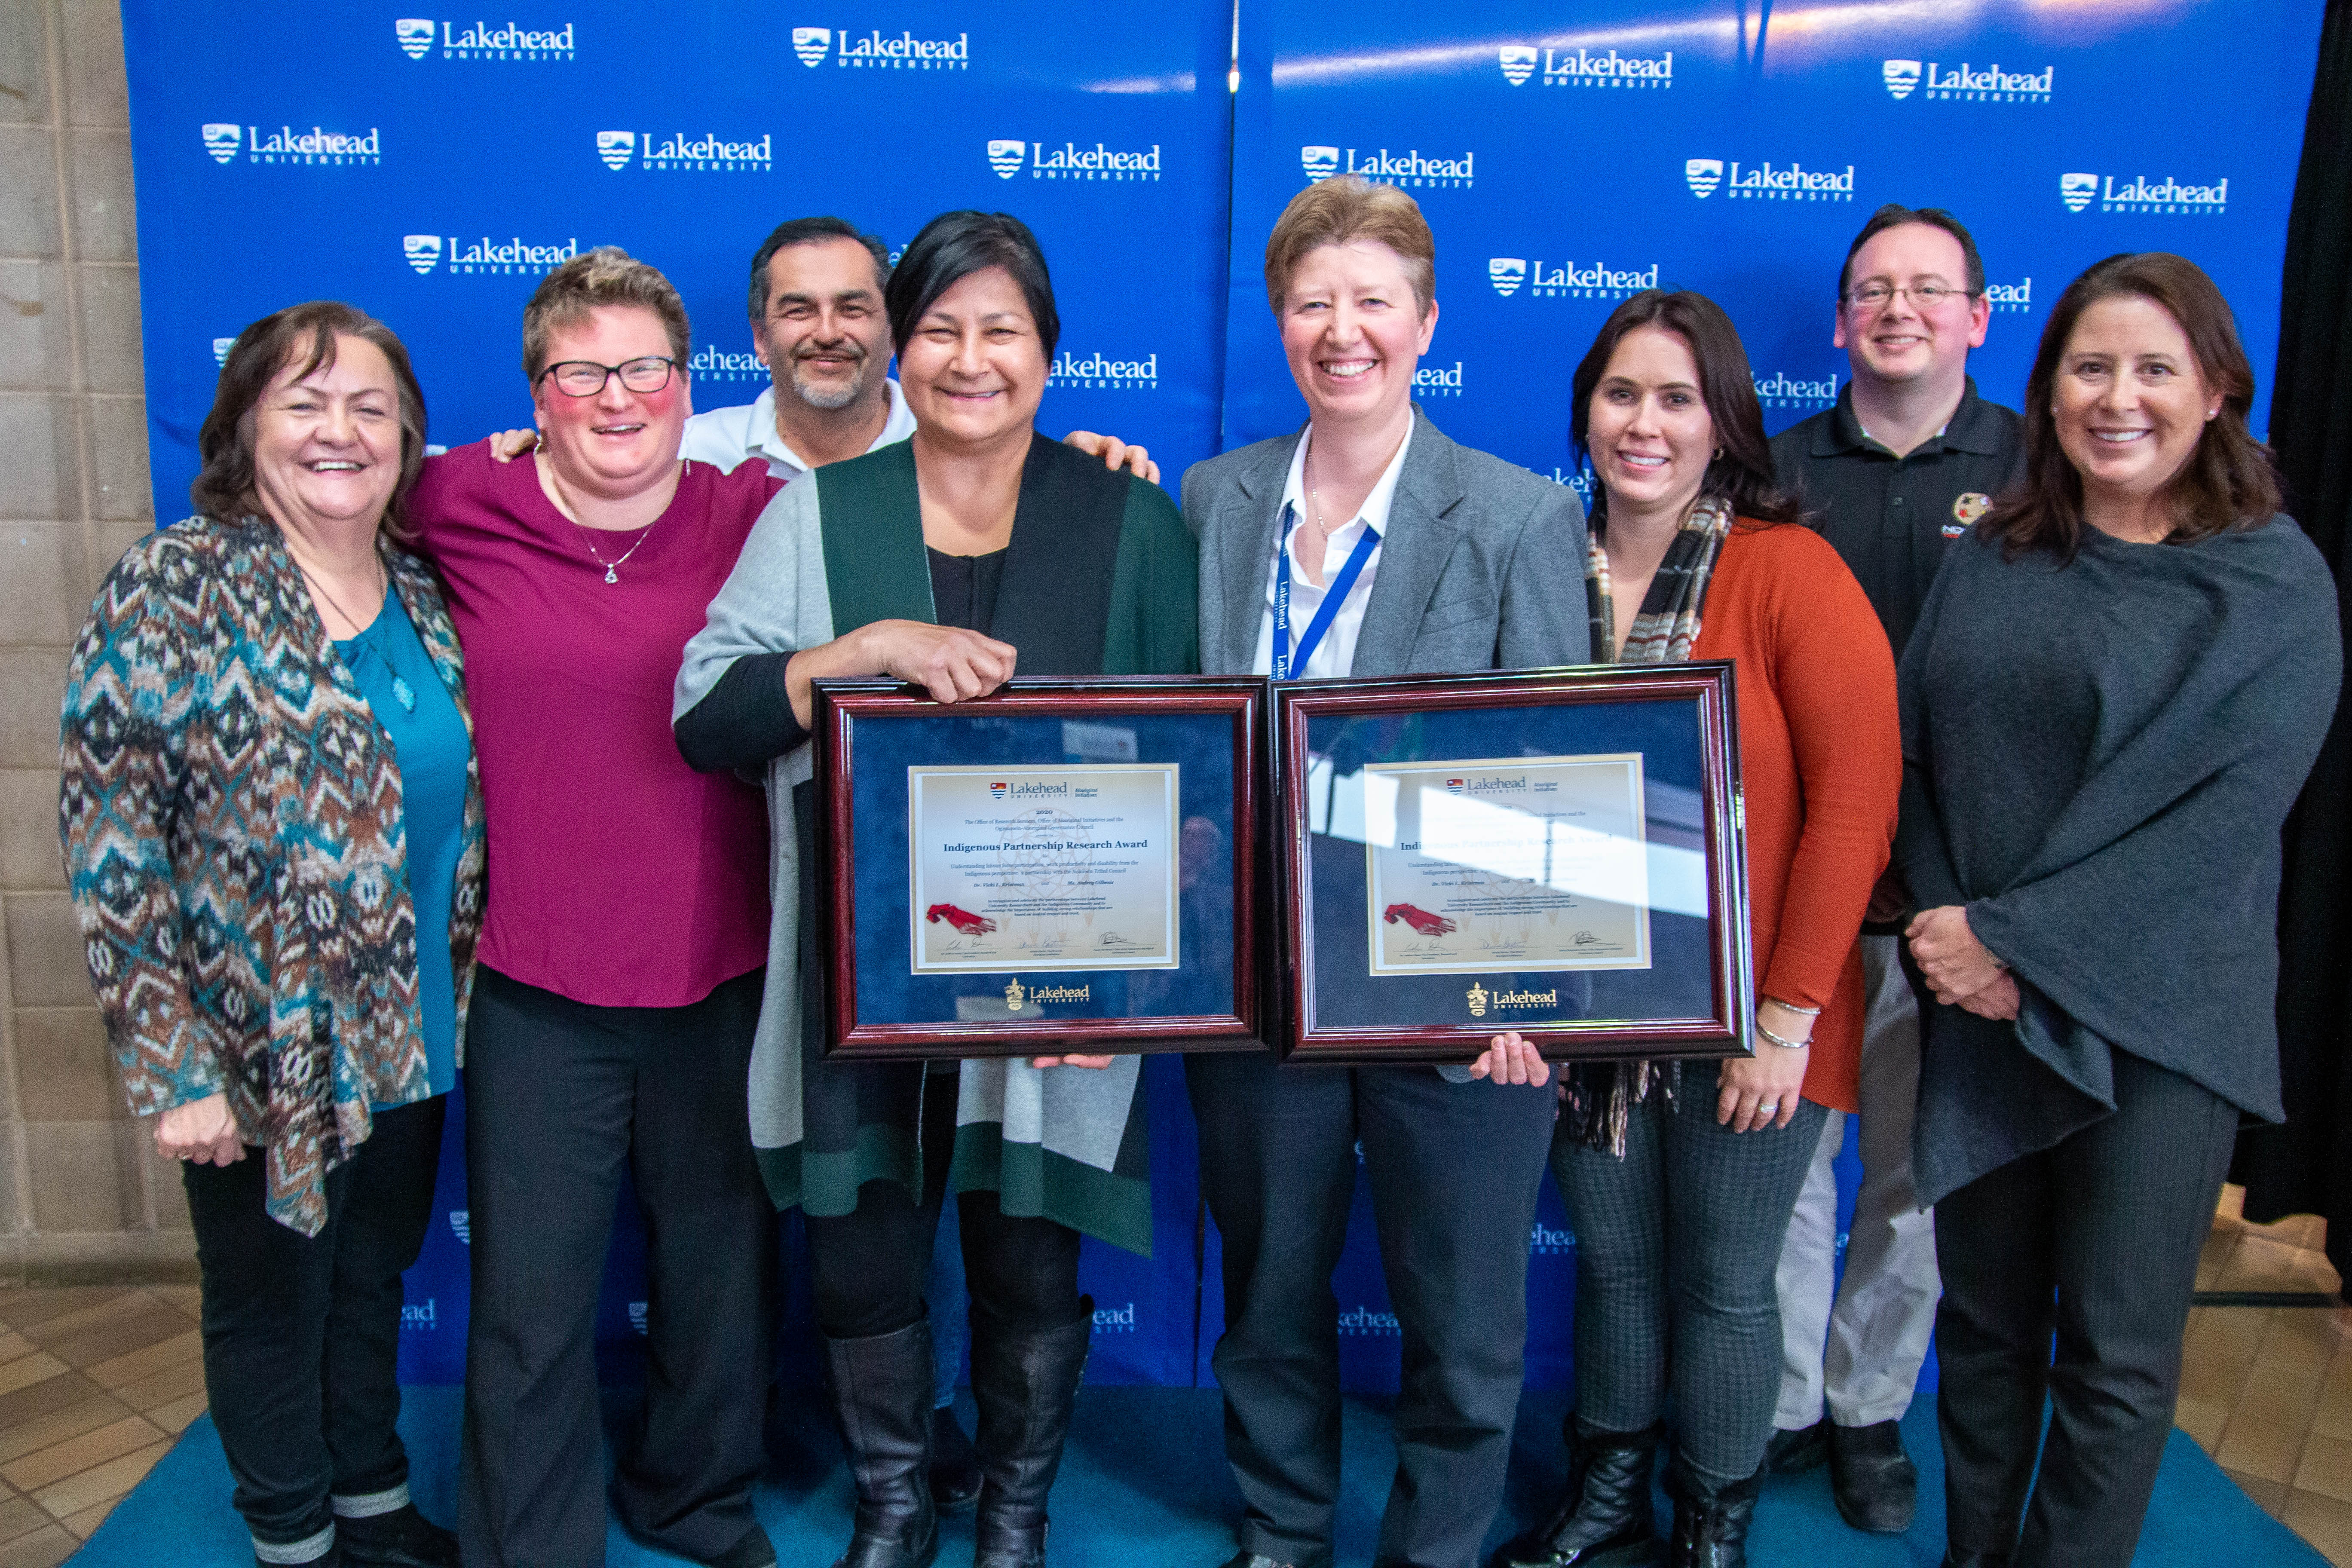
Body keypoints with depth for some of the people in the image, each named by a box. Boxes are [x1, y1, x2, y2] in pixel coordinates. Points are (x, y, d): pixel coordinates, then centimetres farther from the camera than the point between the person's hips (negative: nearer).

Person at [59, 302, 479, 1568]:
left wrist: (459, 1007, 8)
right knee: (272, 1302, 16)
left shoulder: (425, 596, 2)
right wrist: (175, 1071, -17)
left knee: (373, 1284, 22)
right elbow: (110, 849, -15)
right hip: (259, 1058, -5)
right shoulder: (172, 589, -14)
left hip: (411, 1039, 5)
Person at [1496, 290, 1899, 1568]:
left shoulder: (1790, 573, -10)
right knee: (1612, 1264, 17)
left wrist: (1789, 1012, -15)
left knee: (1724, 1285, 11)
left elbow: (1856, 800, -13)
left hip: (1743, 1024, -3)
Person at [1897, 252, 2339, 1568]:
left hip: (2158, 1014, -3)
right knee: (1984, 1314, 14)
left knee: (2117, 1353, 6)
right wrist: (1953, 928, -10)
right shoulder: (1991, 561, 6)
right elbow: (1916, 755, 5)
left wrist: (2018, 941, -17)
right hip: (1980, 1007, 3)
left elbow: (2228, 814, -14)